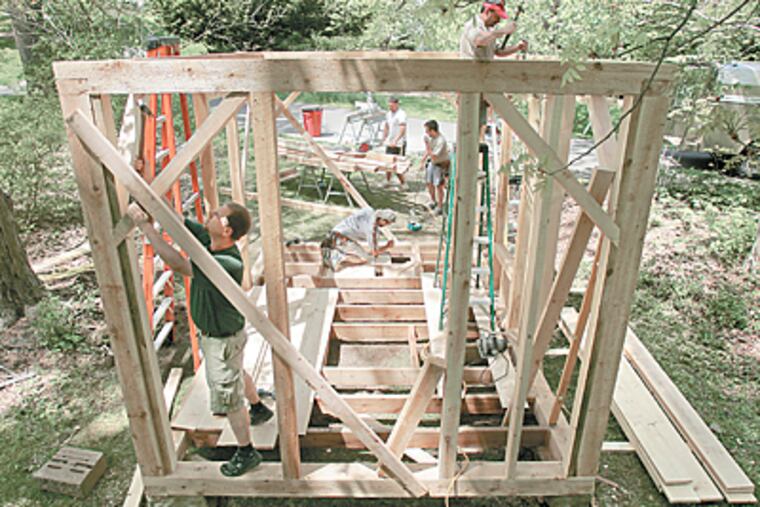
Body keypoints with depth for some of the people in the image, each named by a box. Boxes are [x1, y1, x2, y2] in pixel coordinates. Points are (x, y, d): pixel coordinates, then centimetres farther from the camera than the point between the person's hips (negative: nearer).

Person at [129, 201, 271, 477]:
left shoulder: (229, 265, -37)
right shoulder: (206, 239, -13)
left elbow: (179, 264, -40)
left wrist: (146, 227, -37)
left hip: (223, 339, -9)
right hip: (210, 332, 9)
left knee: (228, 398, 10)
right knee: (238, 374, 32)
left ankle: (246, 453, 31)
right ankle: (259, 409, 59)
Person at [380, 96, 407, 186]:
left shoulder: (401, 114, -15)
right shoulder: (388, 113, 11)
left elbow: (402, 129, -27)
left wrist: (395, 141, -36)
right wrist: (384, 139, 19)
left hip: (399, 144, -8)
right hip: (389, 143, 8)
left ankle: (403, 184, 6)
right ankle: (387, 181, 24)